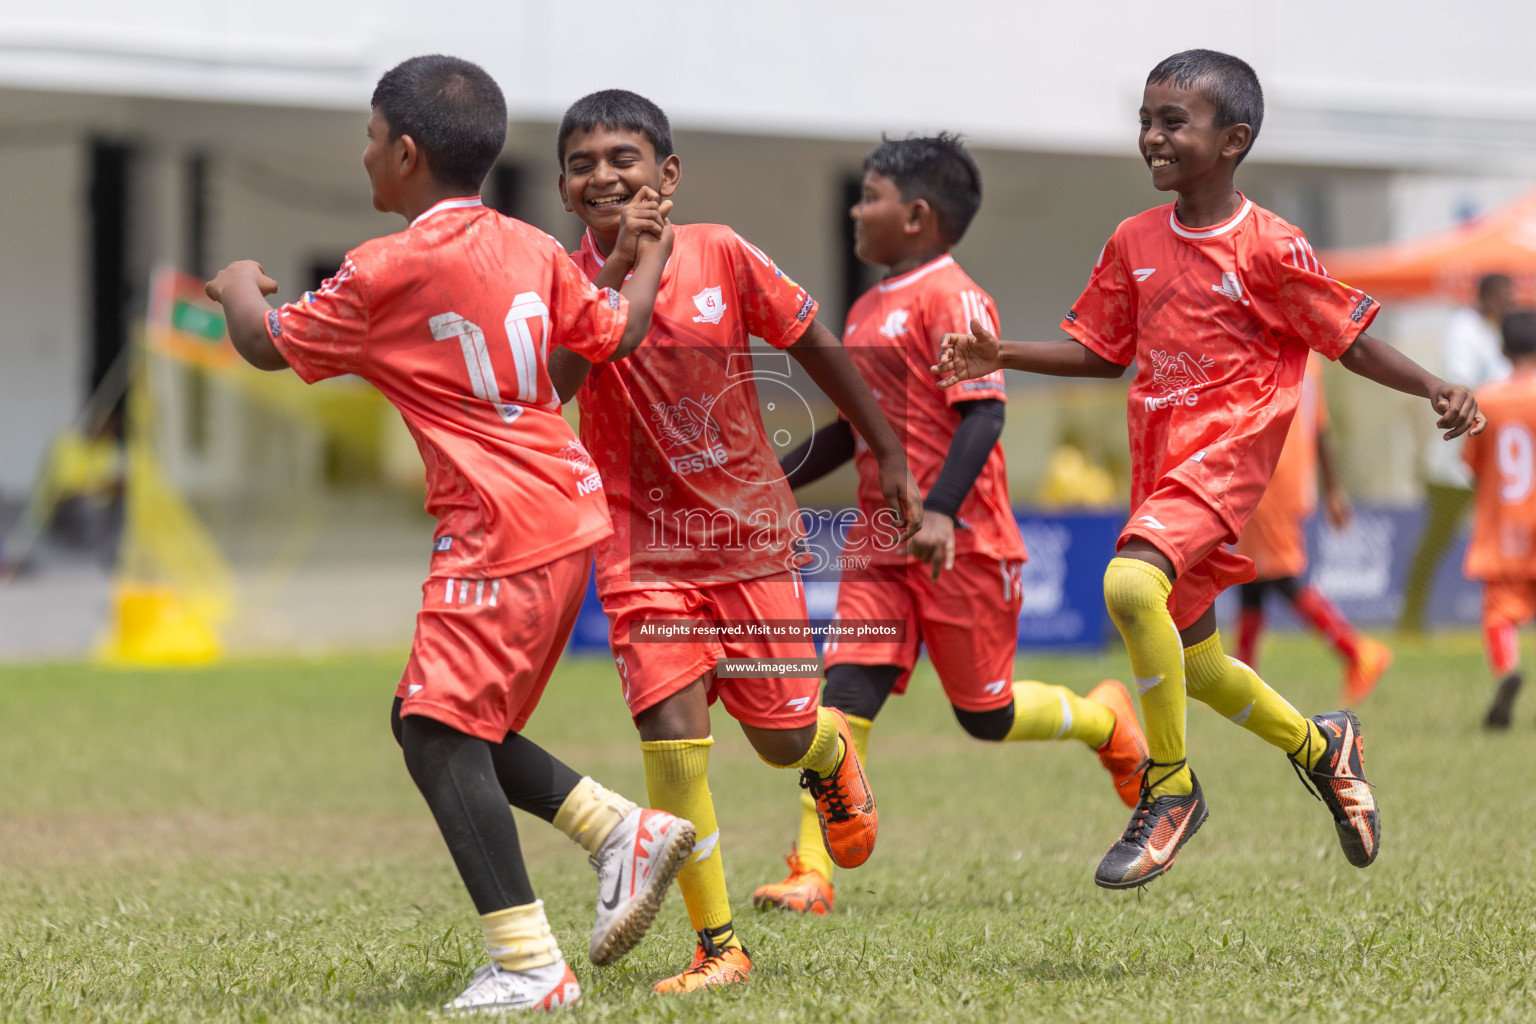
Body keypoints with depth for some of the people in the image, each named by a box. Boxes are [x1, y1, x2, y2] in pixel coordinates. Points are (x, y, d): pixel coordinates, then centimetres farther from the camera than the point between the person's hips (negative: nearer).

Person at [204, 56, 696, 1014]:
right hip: (567, 513, 9)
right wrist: (651, 257, 34)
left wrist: (238, 286, 24)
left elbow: (268, 344, 2)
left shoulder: (385, 272, -11)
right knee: (444, 720, 17)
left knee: (439, 729, -9)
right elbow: (614, 335, 16)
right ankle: (626, 830, 11)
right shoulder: (533, 249, 8)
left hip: (500, 529, -9)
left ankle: (529, 967, -15)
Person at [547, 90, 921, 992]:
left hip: (752, 531, 1)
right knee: (673, 736, -14)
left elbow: (816, 346, 5)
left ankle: (833, 750, 48)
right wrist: (615, 274, -33)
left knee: (783, 737, 8)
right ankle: (718, 948, -2)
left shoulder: (720, 255, -8)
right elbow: (551, 384, -28)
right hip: (647, 546, -1)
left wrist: (892, 458, 10)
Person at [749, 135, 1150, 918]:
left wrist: (938, 511, -30)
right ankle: (811, 872, -13)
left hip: (961, 542, -7)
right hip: (880, 538, 7)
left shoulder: (951, 298, -12)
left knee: (985, 715, 4)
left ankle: (1106, 720, 32)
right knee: (845, 693, -7)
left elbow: (983, 414, -20)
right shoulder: (867, 310, 15)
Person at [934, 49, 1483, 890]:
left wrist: (1435, 389, -18)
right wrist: (1002, 358, 4)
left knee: (1131, 583, -31)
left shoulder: (1268, 247, -9)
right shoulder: (1134, 242, 8)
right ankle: (1318, 746, 43)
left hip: (1226, 450, -7)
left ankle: (1170, 788, -15)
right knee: (1191, 661, 15)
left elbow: (1349, 339, -4)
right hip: (1158, 463, 7)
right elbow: (1102, 350, 16)